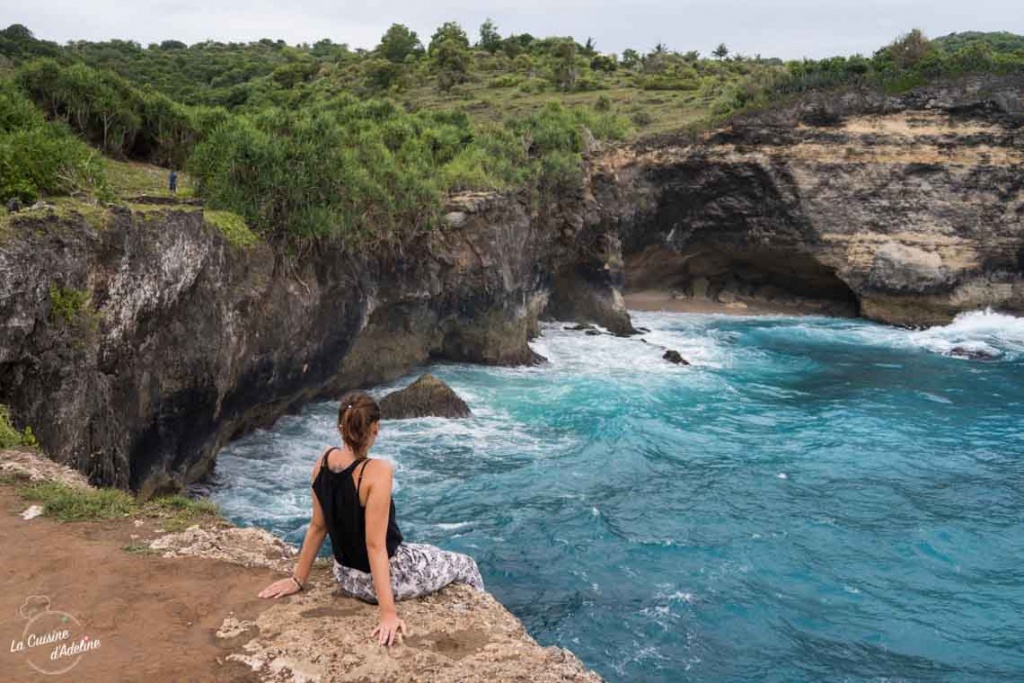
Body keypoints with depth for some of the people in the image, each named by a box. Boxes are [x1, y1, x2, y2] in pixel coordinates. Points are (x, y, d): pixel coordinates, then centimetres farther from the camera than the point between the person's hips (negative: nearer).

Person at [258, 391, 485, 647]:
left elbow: (318, 526, -1)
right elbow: (375, 545, -29)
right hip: (386, 575, -7)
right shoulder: (377, 471, -29)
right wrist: (388, 613, -26)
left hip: (347, 577, 7)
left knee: (422, 552, 36)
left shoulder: (324, 460, -9)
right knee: (466, 565, 18)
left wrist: (298, 579, 11)